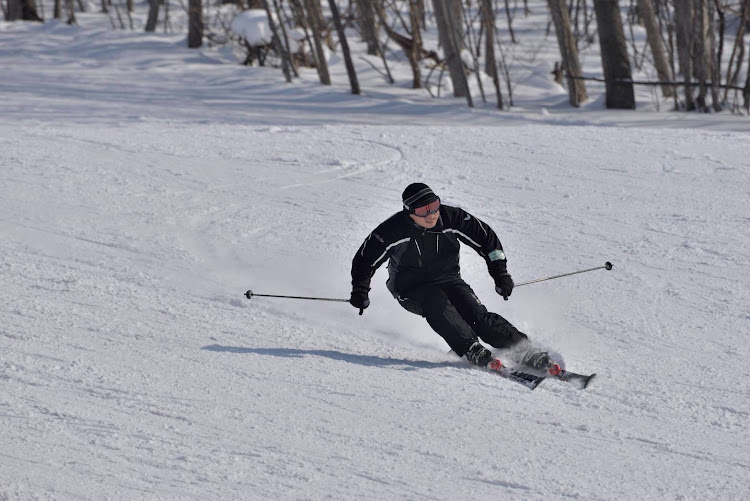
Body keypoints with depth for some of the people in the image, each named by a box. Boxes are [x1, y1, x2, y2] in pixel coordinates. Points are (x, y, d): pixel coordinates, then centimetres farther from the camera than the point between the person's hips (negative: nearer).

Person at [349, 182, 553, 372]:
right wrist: (360, 291, -16)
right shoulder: (393, 231, -17)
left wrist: (500, 273, -7)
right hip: (411, 291, -2)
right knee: (437, 303, -35)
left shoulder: (451, 218, -12)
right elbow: (365, 259, -4)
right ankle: (472, 350, -43)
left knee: (477, 314, -21)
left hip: (447, 278, 2)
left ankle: (523, 350, -24)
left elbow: (486, 239, -1)